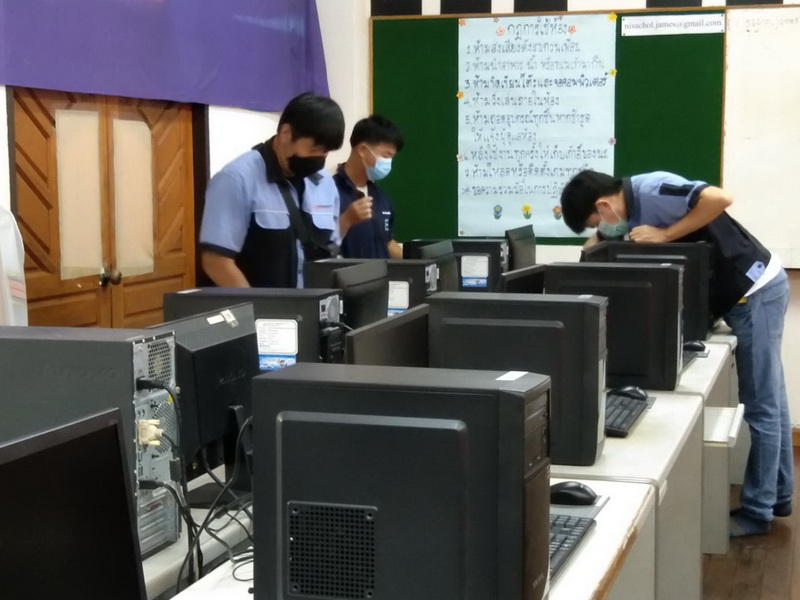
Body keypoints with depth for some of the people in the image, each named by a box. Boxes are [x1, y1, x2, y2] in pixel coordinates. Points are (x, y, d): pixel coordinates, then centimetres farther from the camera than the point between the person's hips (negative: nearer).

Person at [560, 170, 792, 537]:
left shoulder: (651, 191, -24)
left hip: (755, 290, -10)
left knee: (761, 406, -1)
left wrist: (664, 235, -27)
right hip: (741, 294, 10)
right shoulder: (627, 212, 4)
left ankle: (757, 512, 7)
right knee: (769, 401, 17)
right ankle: (776, 495, 29)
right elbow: (595, 247, 18)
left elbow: (720, 199, -35)